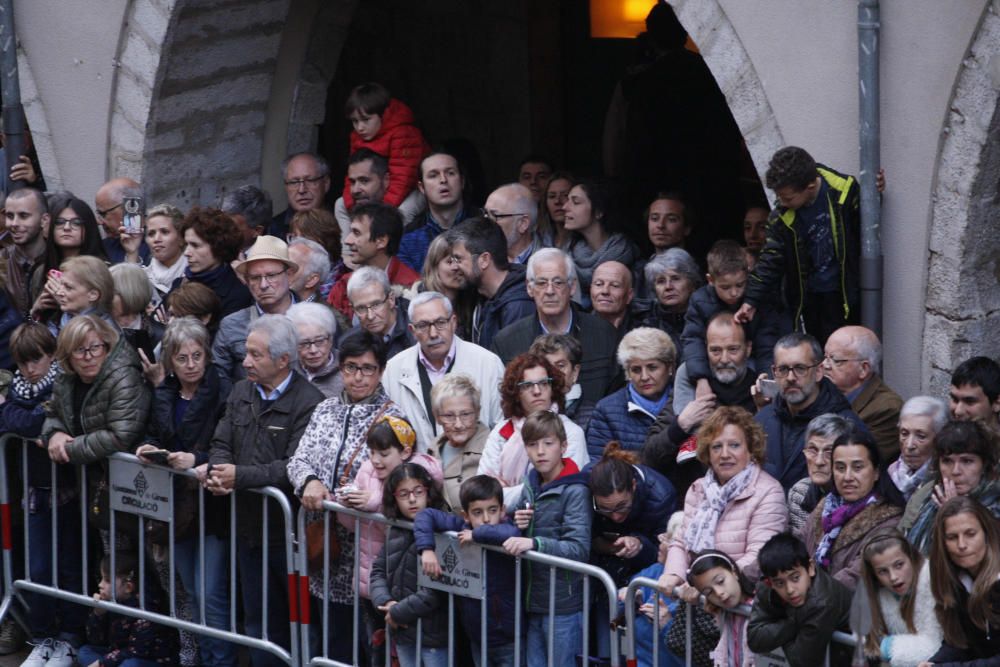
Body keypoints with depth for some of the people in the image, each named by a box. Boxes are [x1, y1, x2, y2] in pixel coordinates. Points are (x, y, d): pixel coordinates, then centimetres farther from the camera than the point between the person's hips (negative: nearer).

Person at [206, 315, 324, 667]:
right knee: (258, 621, 16)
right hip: (249, 526, 7)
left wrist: (240, 476, -25)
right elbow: (222, 443, 8)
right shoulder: (241, 393, 10)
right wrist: (217, 471, -14)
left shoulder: (309, 402, -16)